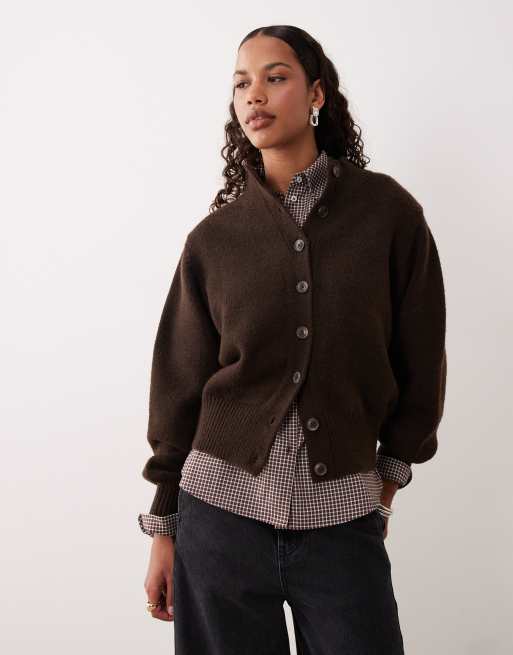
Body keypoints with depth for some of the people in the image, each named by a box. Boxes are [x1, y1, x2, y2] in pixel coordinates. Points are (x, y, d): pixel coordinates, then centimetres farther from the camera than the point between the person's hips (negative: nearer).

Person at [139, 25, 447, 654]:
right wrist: (163, 527, 7)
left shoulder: (386, 210, -2)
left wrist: (391, 475, 10)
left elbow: (420, 356, 5)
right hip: (221, 509, 1)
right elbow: (180, 384, 5)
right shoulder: (214, 237, 1)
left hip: (345, 520, 0)